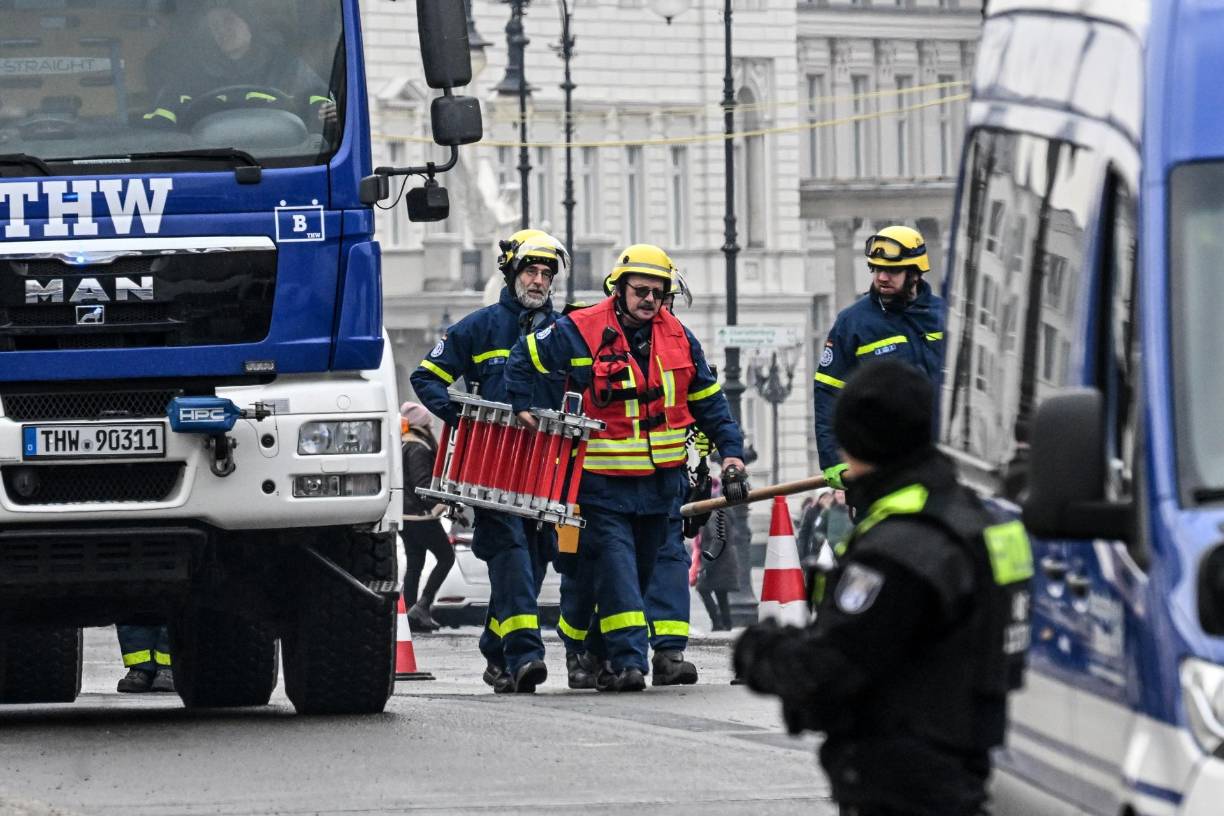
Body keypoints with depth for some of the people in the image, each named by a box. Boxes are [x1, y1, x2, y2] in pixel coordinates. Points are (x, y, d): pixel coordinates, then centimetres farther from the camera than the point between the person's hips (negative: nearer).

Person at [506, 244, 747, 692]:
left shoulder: (679, 339, 7)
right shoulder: (580, 332, -7)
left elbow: (708, 400, 15)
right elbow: (524, 358, 5)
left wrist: (730, 450, 8)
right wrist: (523, 409, -1)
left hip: (661, 482, 5)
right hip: (603, 482, -5)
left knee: (643, 570, 12)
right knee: (615, 570, -12)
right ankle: (627, 660, -15)